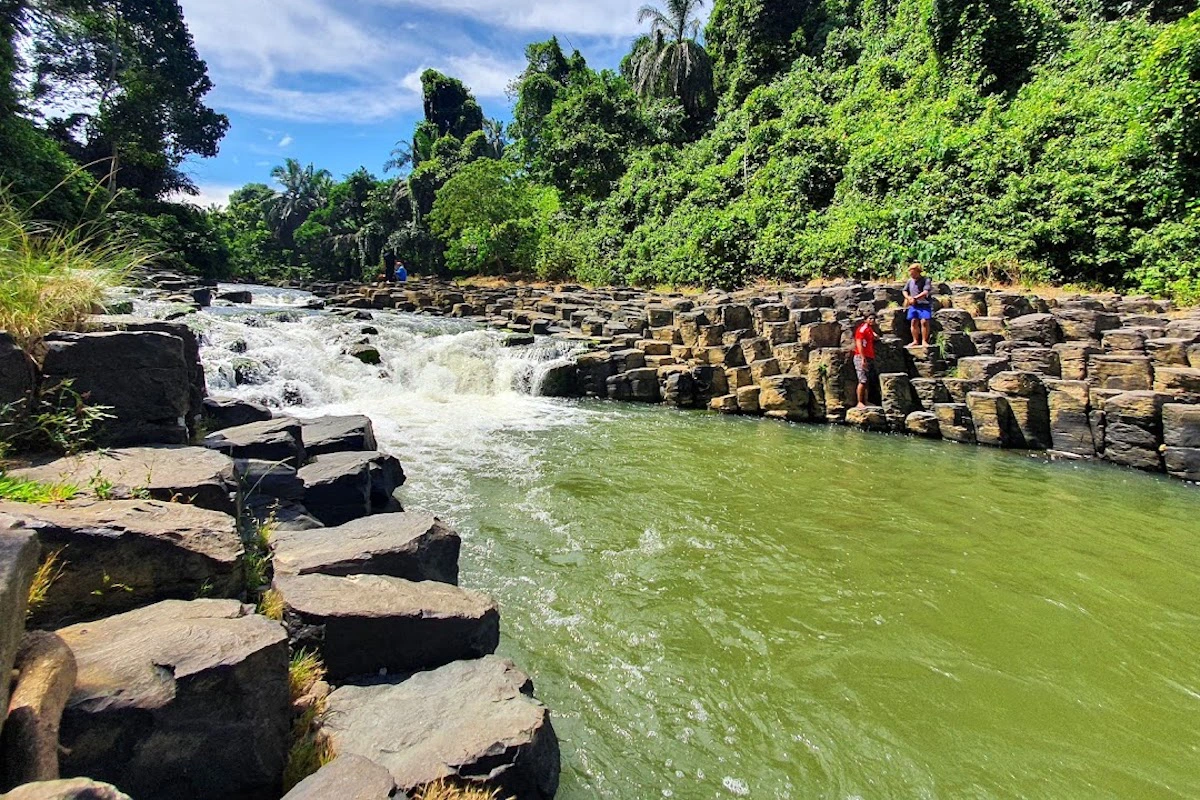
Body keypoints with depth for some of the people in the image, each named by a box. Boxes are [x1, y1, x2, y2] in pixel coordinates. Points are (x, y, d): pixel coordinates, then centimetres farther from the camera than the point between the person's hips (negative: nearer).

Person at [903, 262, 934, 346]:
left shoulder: (926, 280, -7)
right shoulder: (910, 281, 10)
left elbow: (926, 292, -17)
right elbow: (905, 291, 21)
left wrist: (915, 298, -19)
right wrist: (908, 297, 1)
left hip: (924, 304, -5)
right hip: (913, 305, 5)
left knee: (924, 321, -12)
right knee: (913, 322, 2)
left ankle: (924, 341, -6)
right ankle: (915, 341, 10)